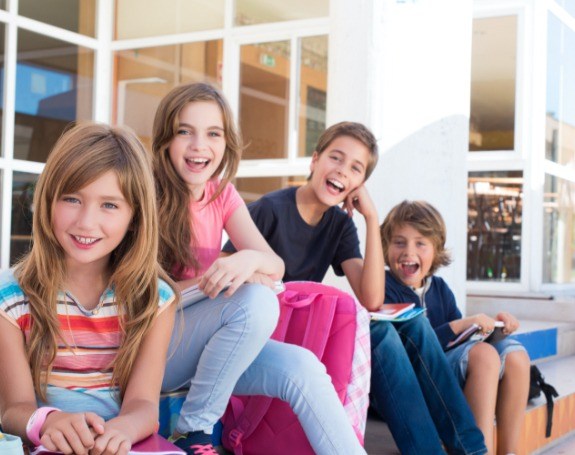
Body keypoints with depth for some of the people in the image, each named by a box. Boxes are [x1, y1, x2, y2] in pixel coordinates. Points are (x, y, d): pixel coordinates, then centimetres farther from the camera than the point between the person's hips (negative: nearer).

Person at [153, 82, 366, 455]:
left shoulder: (222, 194, 6)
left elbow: (276, 267, -4)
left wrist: (250, 259, -27)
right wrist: (211, 281, -25)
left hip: (205, 344, 5)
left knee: (301, 368, -20)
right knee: (256, 299, -29)